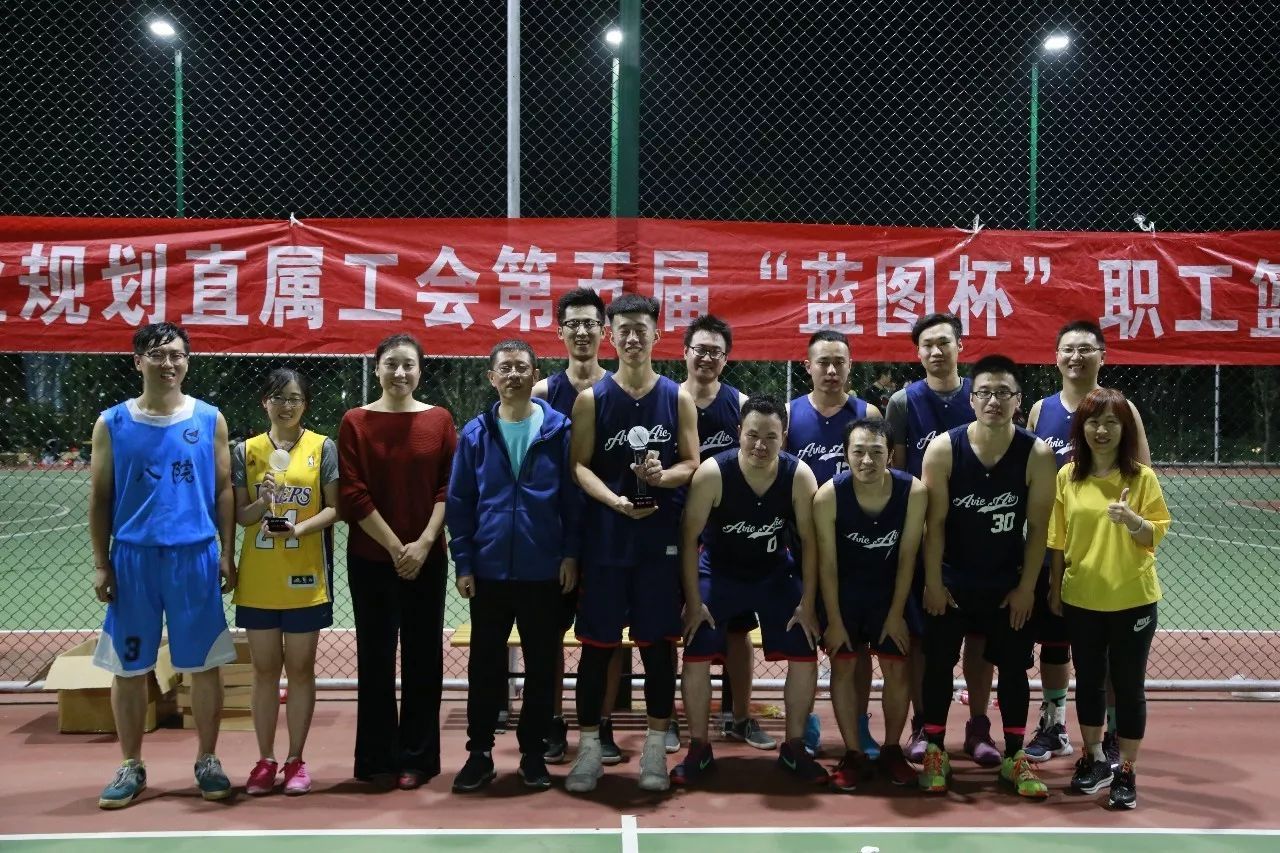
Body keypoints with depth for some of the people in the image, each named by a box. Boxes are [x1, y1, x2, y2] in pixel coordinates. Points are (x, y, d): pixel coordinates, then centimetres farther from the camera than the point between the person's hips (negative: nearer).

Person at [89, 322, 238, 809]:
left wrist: (227, 556, 0)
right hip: (132, 557, 0)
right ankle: (131, 766, 21)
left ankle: (207, 760, 19)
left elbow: (224, 491, 6)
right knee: (129, 667, 7)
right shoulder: (112, 423, 2)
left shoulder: (210, 420, 3)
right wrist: (100, 564, 0)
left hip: (195, 556, 0)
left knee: (204, 665, 5)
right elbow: (100, 497, 5)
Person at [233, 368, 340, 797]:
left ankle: (295, 759, 17)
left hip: (305, 577, -2)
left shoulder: (322, 448, -1)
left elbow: (333, 507, -2)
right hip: (258, 580, 2)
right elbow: (239, 515, 4)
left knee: (300, 668, 6)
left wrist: (301, 527, -19)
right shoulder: (246, 451, 5)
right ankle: (265, 760, 18)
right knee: (264, 669, 8)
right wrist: (262, 503, -17)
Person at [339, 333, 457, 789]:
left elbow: (449, 487, -1)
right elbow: (352, 494, -5)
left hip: (427, 558, 1)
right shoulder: (355, 422, 0)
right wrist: (395, 546, -11)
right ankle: (377, 759, 16)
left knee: (423, 657, 6)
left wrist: (423, 543, -11)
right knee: (376, 657, 6)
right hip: (370, 558, -1)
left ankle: (417, 757, 16)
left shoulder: (439, 419, 3)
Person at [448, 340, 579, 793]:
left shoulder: (558, 429, -2)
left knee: (541, 666, 9)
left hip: (544, 571, -1)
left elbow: (573, 498, 0)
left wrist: (571, 555, -5)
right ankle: (479, 752, 21)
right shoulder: (475, 433, 1)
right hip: (488, 570, 1)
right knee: (485, 665, 9)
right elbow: (458, 503, 2)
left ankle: (533, 752, 22)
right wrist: (463, 562, -2)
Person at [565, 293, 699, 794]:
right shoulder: (591, 398, 1)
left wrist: (662, 477, -17)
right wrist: (616, 500, -19)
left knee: (657, 644, 6)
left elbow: (692, 463, 4)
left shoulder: (678, 398, 5)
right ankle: (589, 746, 15)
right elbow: (579, 465, -3)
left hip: (660, 538, 1)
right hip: (605, 539, -1)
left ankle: (655, 748, 17)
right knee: (596, 645, 4)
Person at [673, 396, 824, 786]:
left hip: (776, 574, 2)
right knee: (696, 658, -8)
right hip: (719, 573, -2)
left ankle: (794, 748, 15)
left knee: (805, 657, -2)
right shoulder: (712, 473, -26)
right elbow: (690, 539, -18)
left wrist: (807, 604, -10)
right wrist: (694, 602, -17)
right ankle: (698, 748, 10)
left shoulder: (799, 476, -21)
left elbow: (808, 540, -11)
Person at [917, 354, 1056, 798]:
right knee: (938, 664, 6)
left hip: (1009, 584, 1)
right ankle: (935, 753, 20)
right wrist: (933, 583, -9)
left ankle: (1014, 758, 22)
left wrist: (1026, 588, -6)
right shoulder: (942, 449, -15)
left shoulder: (1038, 454, -13)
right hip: (951, 581, 0)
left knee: (1014, 669, 8)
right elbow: (935, 522, -10)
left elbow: (1038, 528, -7)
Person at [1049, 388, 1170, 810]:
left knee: (1129, 685, 6)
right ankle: (1094, 759, 31)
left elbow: (1155, 535, -5)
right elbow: (1058, 539, 5)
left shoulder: (1142, 477, -7)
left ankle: (1126, 772, 19)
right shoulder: (1067, 476, 0)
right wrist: (1054, 588, 7)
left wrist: (1134, 522, -25)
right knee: (1088, 681, 14)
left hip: (1132, 599, -2)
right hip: (1081, 598, 2)